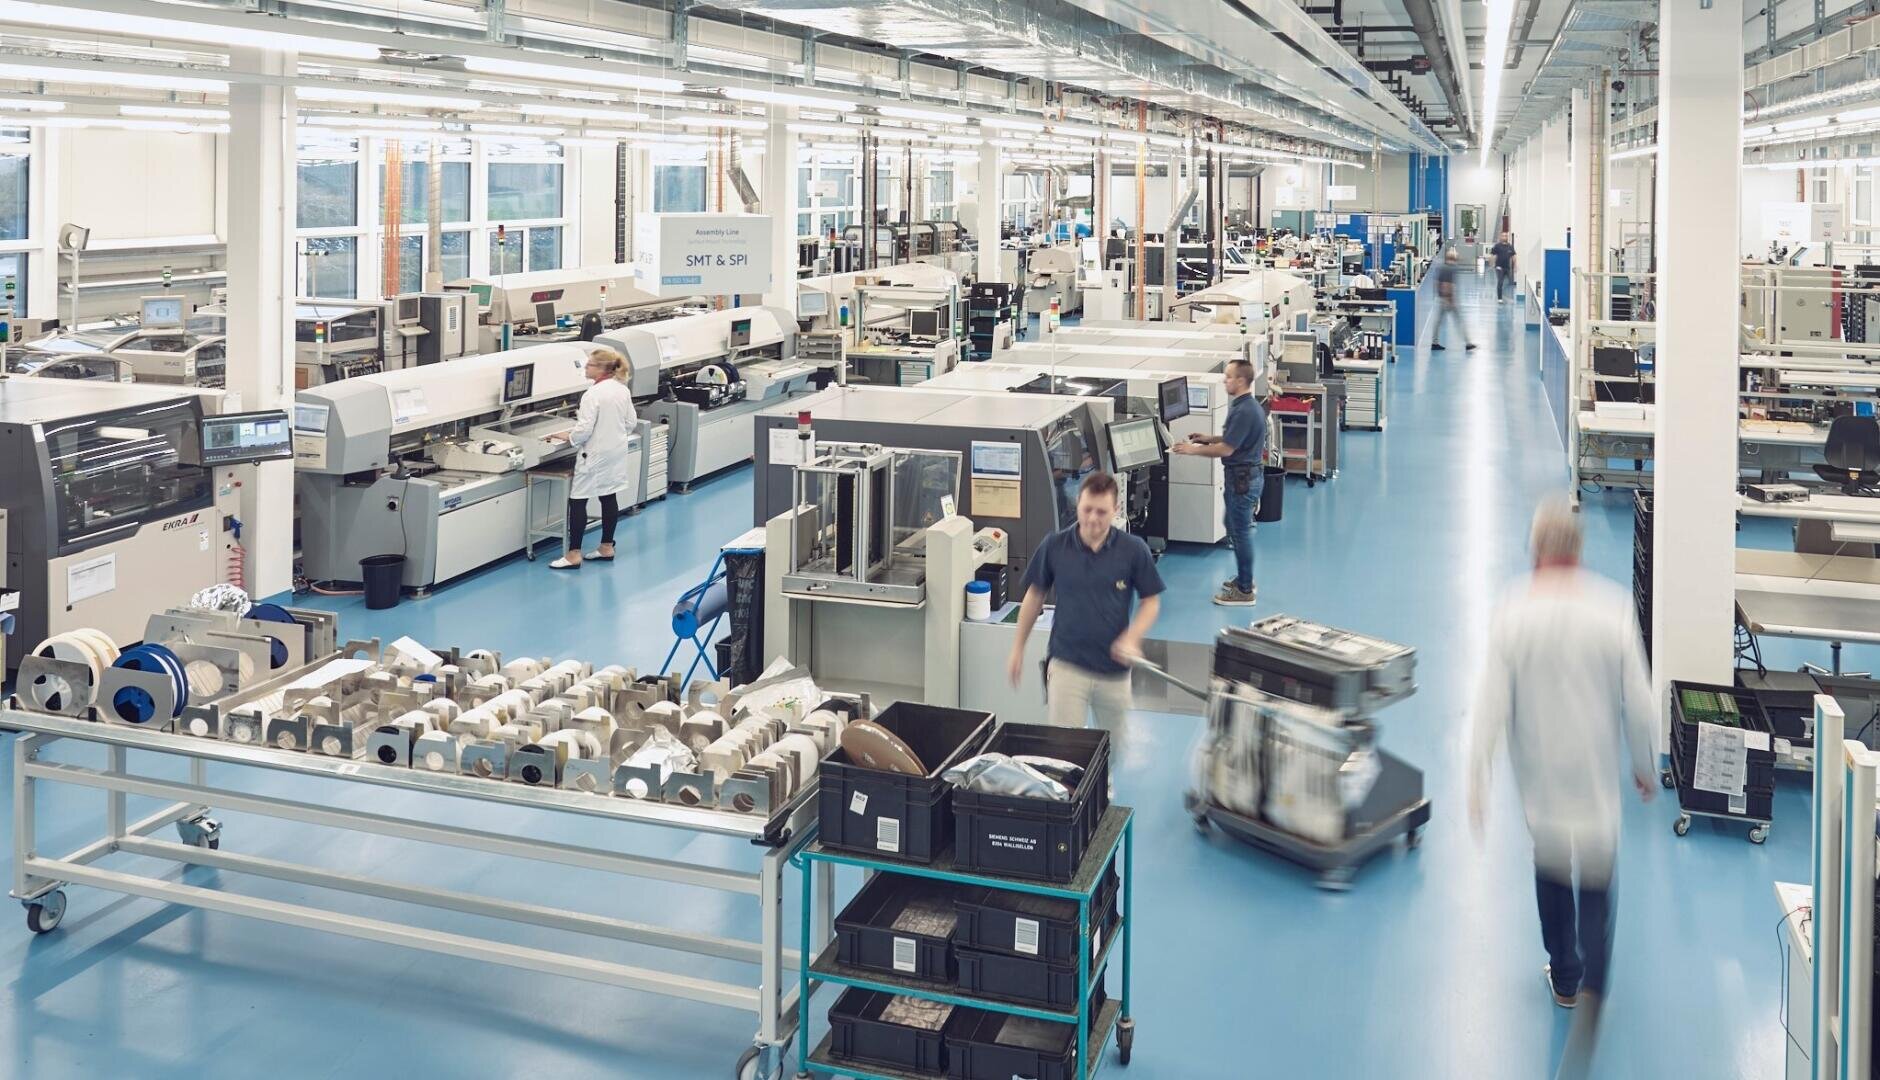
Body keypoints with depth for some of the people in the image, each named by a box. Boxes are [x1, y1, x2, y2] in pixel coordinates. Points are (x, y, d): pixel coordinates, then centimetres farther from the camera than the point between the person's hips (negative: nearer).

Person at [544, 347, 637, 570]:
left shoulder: (593, 394, -21)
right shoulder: (623, 390, 2)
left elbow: (584, 429, -21)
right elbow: (631, 422, 10)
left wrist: (568, 437, -3)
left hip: (595, 455, -8)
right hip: (616, 453, 8)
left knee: (577, 501, -1)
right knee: (609, 498, 14)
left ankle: (574, 554, -1)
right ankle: (607, 547, 22)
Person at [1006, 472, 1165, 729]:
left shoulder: (1134, 550, -8)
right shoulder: (1054, 546, -6)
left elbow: (1151, 602, 1)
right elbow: (1035, 596, 7)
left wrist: (1131, 638, -17)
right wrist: (1018, 648, 9)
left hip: (1114, 668, 1)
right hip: (1066, 666, -1)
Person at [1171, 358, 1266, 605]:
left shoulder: (1244, 411, -23)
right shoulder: (1247, 406, 10)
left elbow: (1226, 449, -23)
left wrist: (1192, 450, -16)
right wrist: (1209, 438, 14)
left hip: (1243, 477, -11)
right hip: (1245, 474, 11)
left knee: (1240, 531, -2)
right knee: (1234, 525, 21)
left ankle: (1245, 591, 6)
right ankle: (1243, 578, 31)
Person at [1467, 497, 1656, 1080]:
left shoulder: (1512, 612, -11)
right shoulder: (1612, 607, -11)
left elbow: (1492, 700, -12)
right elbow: (1637, 698, -6)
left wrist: (1477, 778, -6)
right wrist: (1644, 765, 9)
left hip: (1540, 771, 1)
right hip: (1597, 768, -1)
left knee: (1550, 862, 19)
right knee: (1597, 869, 9)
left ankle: (1563, 979, 30)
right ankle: (1591, 984, -6)